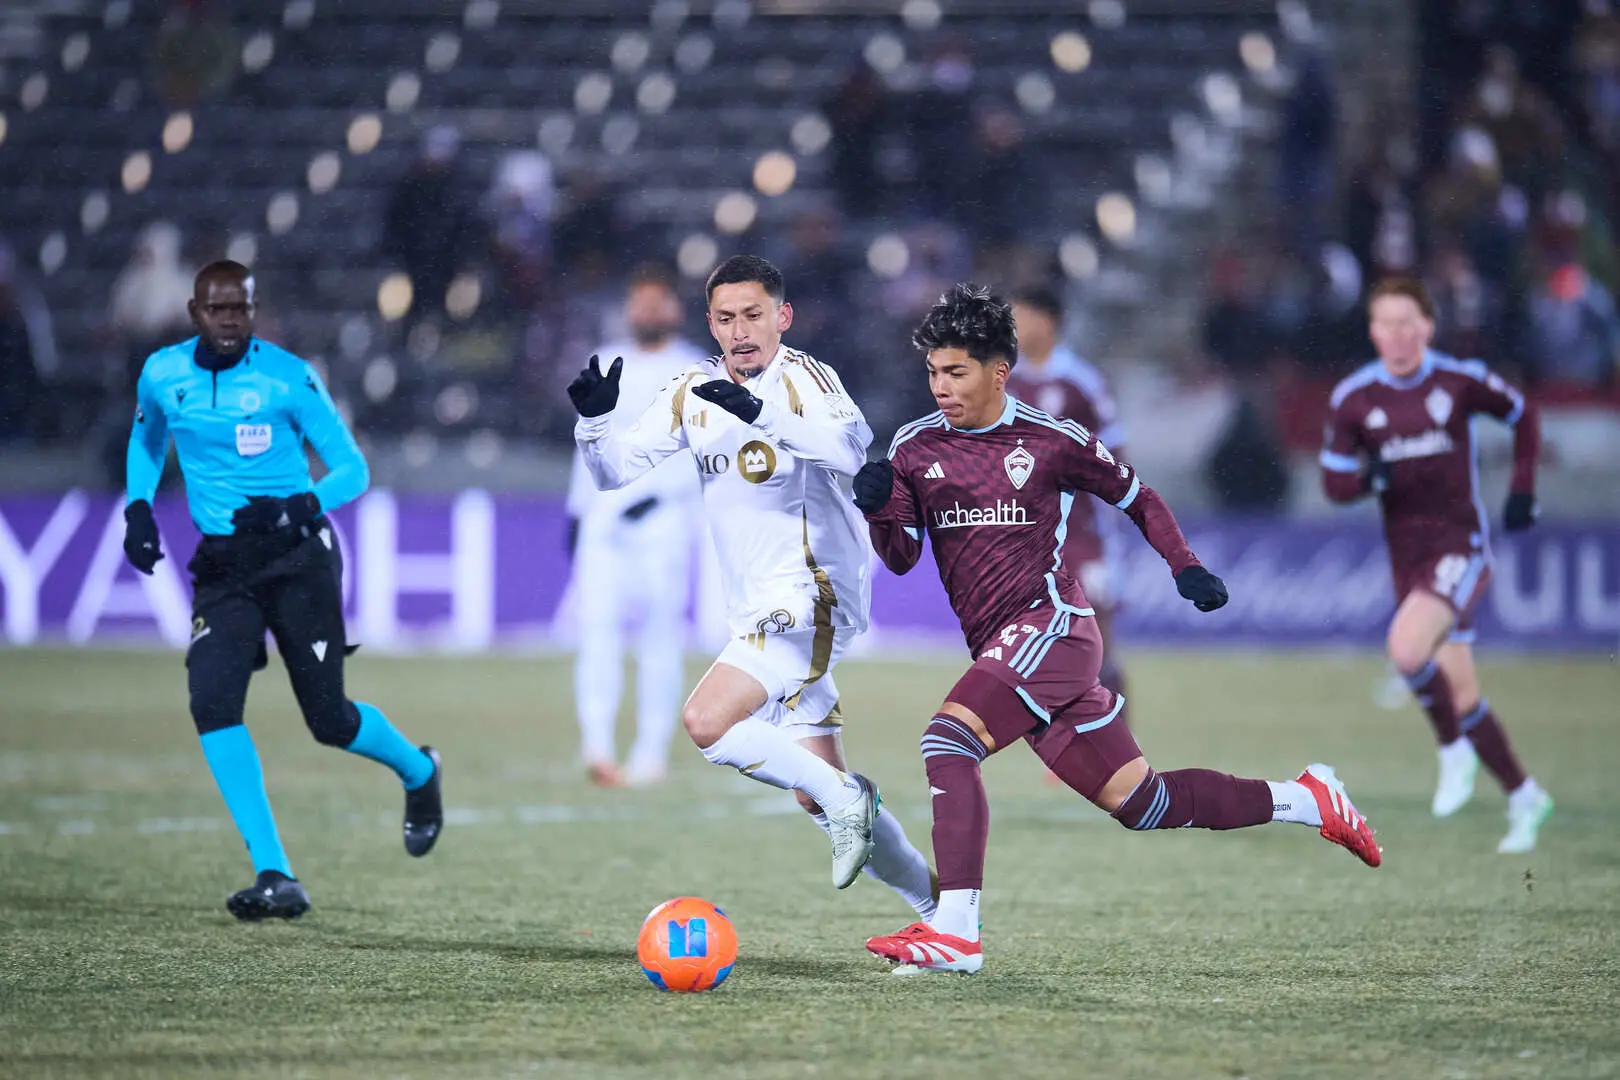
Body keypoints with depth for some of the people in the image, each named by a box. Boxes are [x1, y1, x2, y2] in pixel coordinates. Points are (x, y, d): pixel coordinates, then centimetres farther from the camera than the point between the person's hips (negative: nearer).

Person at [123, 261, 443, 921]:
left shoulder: (287, 378, -11)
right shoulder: (162, 375, 2)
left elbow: (352, 470, -8)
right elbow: (146, 441, 24)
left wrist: (298, 507, -26)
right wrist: (139, 509, 7)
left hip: (298, 557, -3)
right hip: (222, 566, 3)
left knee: (330, 721, 0)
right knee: (212, 704, -18)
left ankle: (418, 772, 36)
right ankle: (275, 878, -16)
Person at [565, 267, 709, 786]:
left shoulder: (694, 371, 2)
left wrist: (664, 492, -18)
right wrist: (578, 510, 16)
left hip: (665, 519, -3)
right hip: (605, 516, 3)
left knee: (663, 635, -3)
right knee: (597, 624, -11)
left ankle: (652, 753, 5)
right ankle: (597, 747, -17)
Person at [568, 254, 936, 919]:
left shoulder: (801, 377, -10)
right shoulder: (692, 394, 10)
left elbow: (851, 447, -29)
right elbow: (616, 471, 7)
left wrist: (762, 414, -41)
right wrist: (594, 421, -13)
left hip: (810, 599, -8)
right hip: (759, 613, 8)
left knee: (705, 721, -23)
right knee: (816, 795, 7)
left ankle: (845, 798, -8)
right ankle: (939, 908, 18)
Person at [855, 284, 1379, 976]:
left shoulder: (1050, 441, 0)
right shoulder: (915, 447, 10)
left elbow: (1136, 497, 14)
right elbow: (901, 558, 8)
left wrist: (1185, 567, 2)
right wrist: (879, 509, -13)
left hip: (1051, 622, -6)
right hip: (999, 649, 6)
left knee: (948, 741, -26)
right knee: (1143, 803, 8)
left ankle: (955, 931, -30)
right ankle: (1306, 800, 24)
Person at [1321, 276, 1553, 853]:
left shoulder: (1461, 380, -4)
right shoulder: (1354, 398, 1)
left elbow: (1523, 417, 12)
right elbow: (1334, 482, 4)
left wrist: (1522, 493, 4)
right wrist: (1369, 478, -18)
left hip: (1461, 545, -4)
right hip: (1406, 555, 4)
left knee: (1407, 647, -29)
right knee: (1460, 694, 6)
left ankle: (1454, 750, -5)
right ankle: (1524, 797, 24)